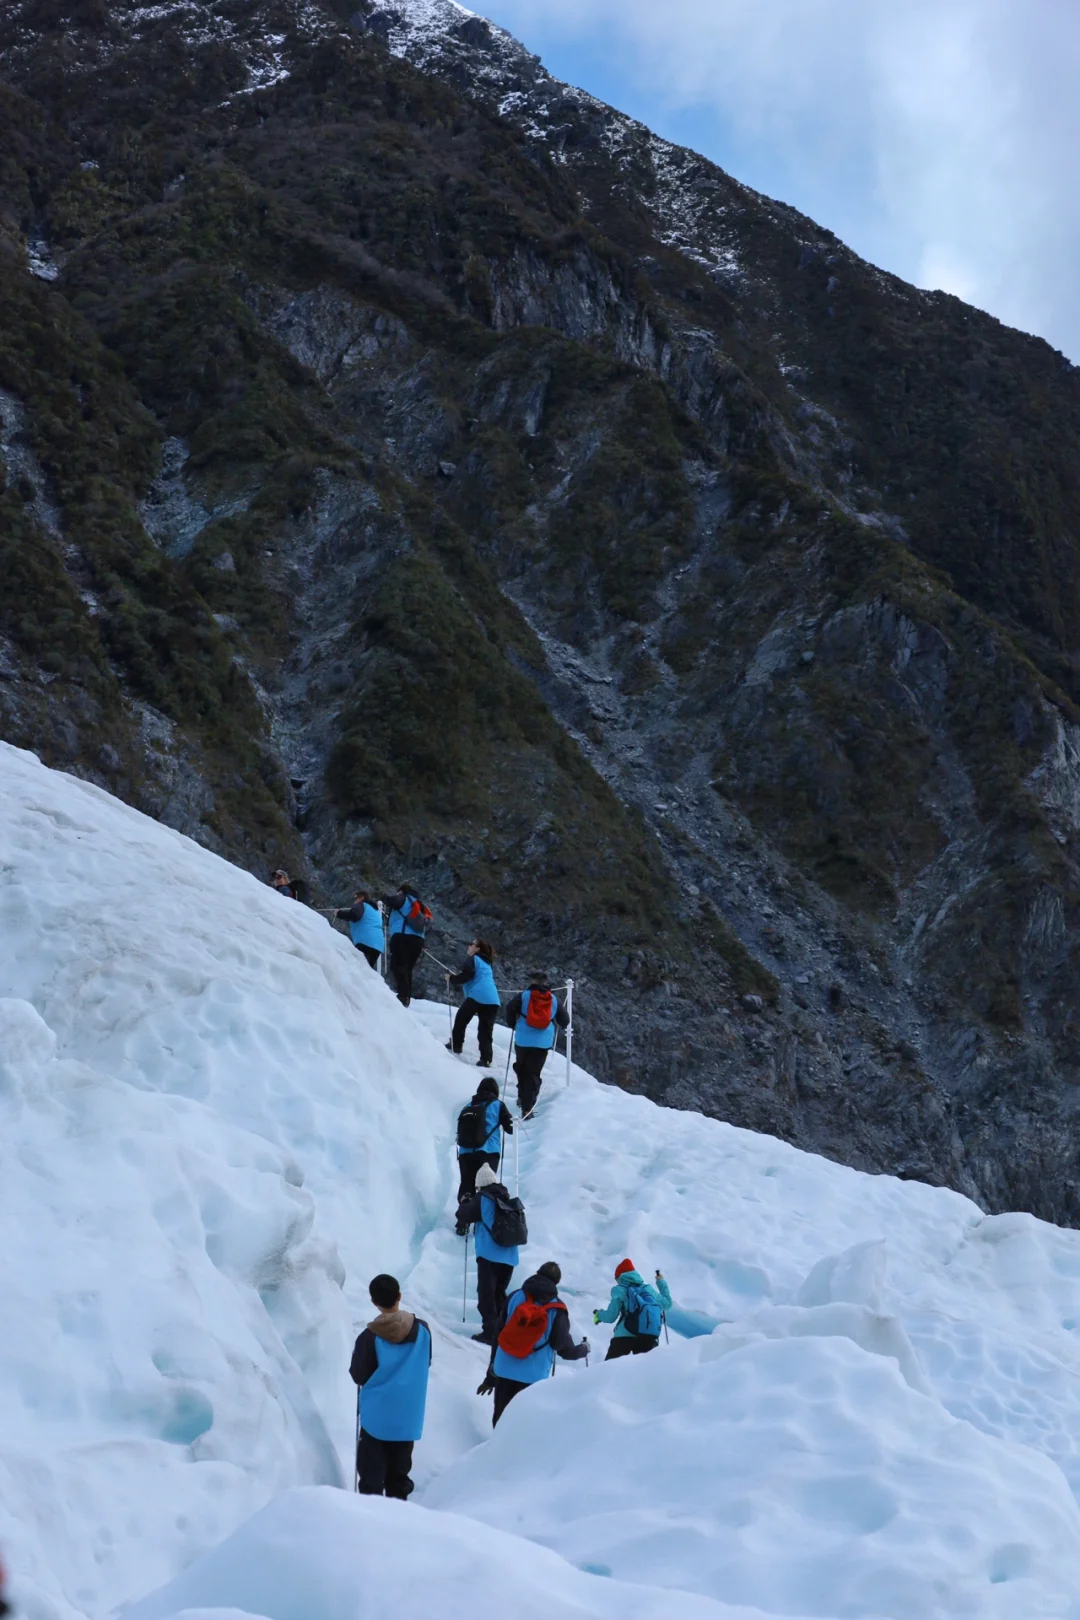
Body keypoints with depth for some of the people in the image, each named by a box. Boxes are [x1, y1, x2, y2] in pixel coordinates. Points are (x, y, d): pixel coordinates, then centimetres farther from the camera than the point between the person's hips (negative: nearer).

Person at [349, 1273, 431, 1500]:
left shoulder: (370, 1337, -18)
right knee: (400, 1470, 15)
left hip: (377, 1414, -3)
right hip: (408, 1414, 3)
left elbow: (358, 1376, -9)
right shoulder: (422, 1329, -8)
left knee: (372, 1470, 7)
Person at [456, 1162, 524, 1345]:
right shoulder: (508, 1199, 12)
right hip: (510, 1256, 6)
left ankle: (490, 1332, -9)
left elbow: (463, 1216, 2)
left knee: (486, 1294, -2)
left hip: (489, 1254, -6)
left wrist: (464, 1204, 22)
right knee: (499, 1293, 19)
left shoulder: (482, 1199, -6)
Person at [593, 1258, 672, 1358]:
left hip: (624, 1337, -4)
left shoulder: (620, 1290, 6)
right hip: (650, 1338, 4)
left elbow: (611, 1316, -1)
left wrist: (599, 1315, 21)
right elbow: (667, 1303, 30)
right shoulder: (648, 1288, 18)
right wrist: (661, 1283, 44)